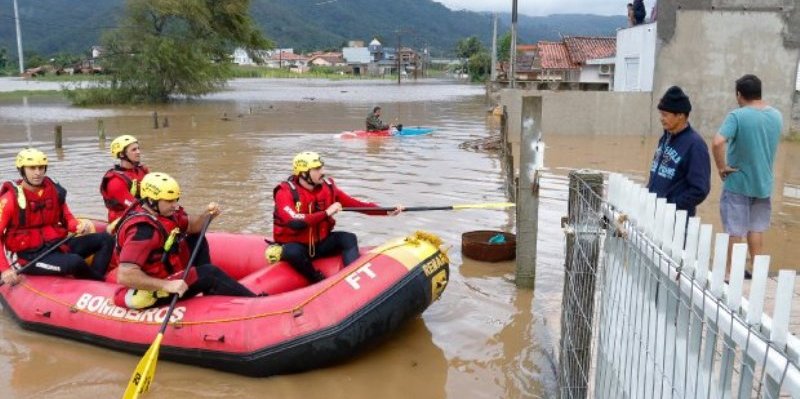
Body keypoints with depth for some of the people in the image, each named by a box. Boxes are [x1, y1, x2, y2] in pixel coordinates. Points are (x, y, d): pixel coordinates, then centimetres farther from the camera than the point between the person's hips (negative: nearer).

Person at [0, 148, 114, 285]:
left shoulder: (55, 191, 6)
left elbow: (67, 218, 16)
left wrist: (79, 226, -9)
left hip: (58, 244, 7)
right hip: (31, 256, -7)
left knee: (106, 239, -8)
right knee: (75, 262, -35)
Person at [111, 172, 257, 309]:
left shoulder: (165, 212, -3)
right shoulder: (142, 230, -29)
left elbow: (192, 226, 12)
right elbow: (124, 276, -36)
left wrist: (208, 215, -10)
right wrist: (166, 285, -37)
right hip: (152, 292, -10)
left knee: (197, 239, 13)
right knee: (209, 273, -17)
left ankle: (213, 295, 7)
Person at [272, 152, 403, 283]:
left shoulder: (328, 187, -2)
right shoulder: (285, 192, -17)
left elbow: (356, 204, -1)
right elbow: (294, 222, -33)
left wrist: (387, 211, -9)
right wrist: (326, 213, -33)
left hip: (319, 243, 5)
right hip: (295, 246, -5)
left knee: (349, 238, -16)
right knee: (293, 252, -36)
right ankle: (321, 281, -16)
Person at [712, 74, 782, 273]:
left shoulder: (737, 116, -18)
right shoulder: (777, 116, 4)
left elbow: (717, 142, -31)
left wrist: (722, 167, -21)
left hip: (738, 182, -5)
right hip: (764, 182, 6)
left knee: (734, 231, 5)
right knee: (756, 229, 17)